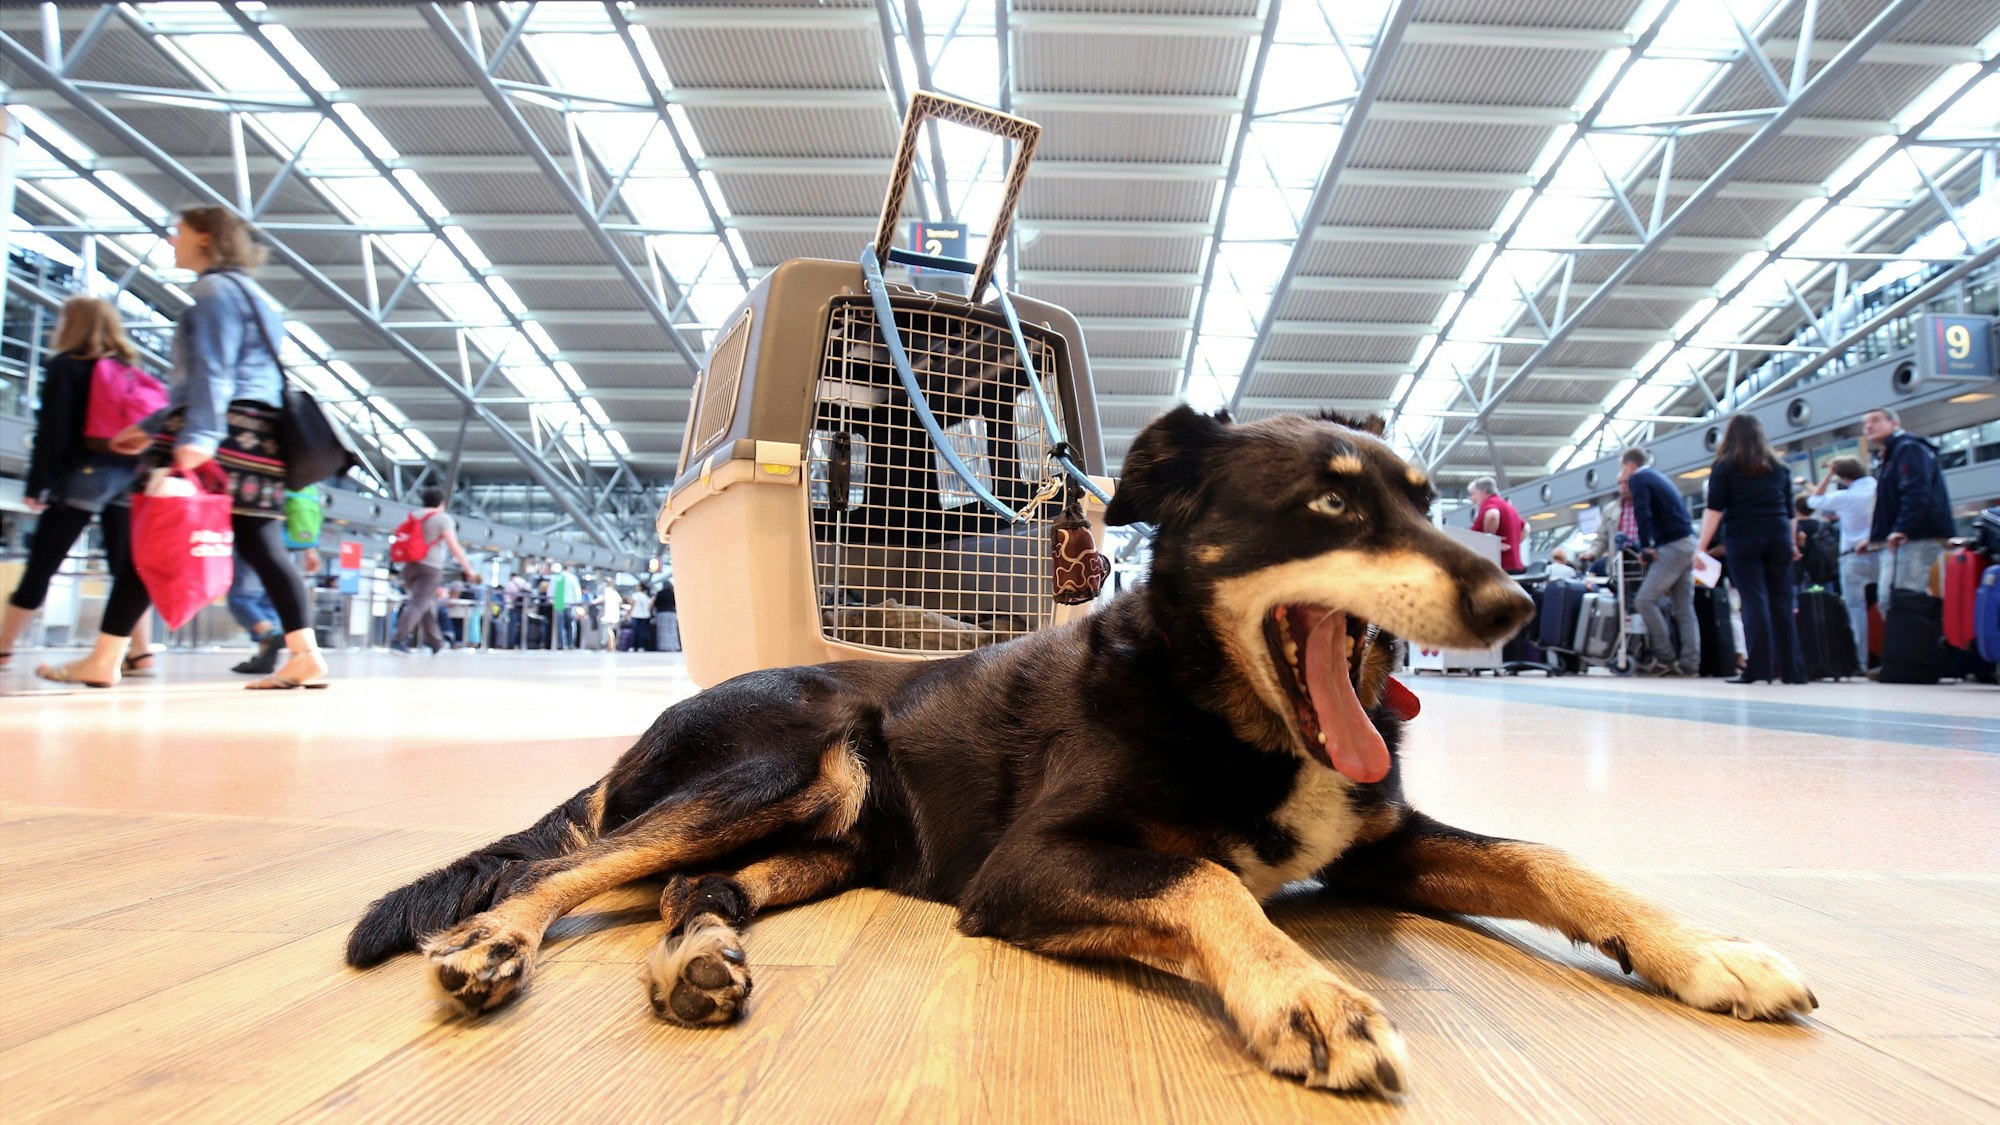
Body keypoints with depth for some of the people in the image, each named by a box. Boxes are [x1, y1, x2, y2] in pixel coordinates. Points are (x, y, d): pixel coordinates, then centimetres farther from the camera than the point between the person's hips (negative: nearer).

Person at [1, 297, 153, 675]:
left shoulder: (64, 367, 0)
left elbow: (51, 432, -7)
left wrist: (35, 484, -5)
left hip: (79, 478, -4)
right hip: (127, 481, 4)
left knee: (39, 569, 4)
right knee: (127, 568, 2)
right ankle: (140, 653, -5)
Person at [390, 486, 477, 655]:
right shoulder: (443, 519, -2)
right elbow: (454, 547, -10)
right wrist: (469, 569, -4)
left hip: (410, 566, 7)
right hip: (430, 568, -7)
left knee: (427, 605, 17)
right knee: (419, 604, -13)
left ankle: (435, 643, 24)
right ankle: (398, 640, -25)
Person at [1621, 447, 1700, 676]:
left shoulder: (1638, 479, -3)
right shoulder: (1658, 476, 22)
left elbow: (1643, 514, -16)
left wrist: (1646, 546, -9)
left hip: (1673, 546, -9)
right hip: (1686, 543, 9)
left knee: (1645, 599, -9)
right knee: (1684, 607, 6)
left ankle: (1665, 657, -7)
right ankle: (1689, 663, 4)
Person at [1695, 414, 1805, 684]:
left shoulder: (1725, 466, 3)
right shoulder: (1779, 465, 15)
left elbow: (1714, 509, -5)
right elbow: (1789, 509, 18)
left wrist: (1701, 546, -7)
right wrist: (1792, 542, 26)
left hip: (1743, 538, -3)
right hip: (1778, 537, 3)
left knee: (1754, 602, -6)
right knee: (1781, 603, 7)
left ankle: (1758, 669, -10)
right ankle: (1792, 669, 8)